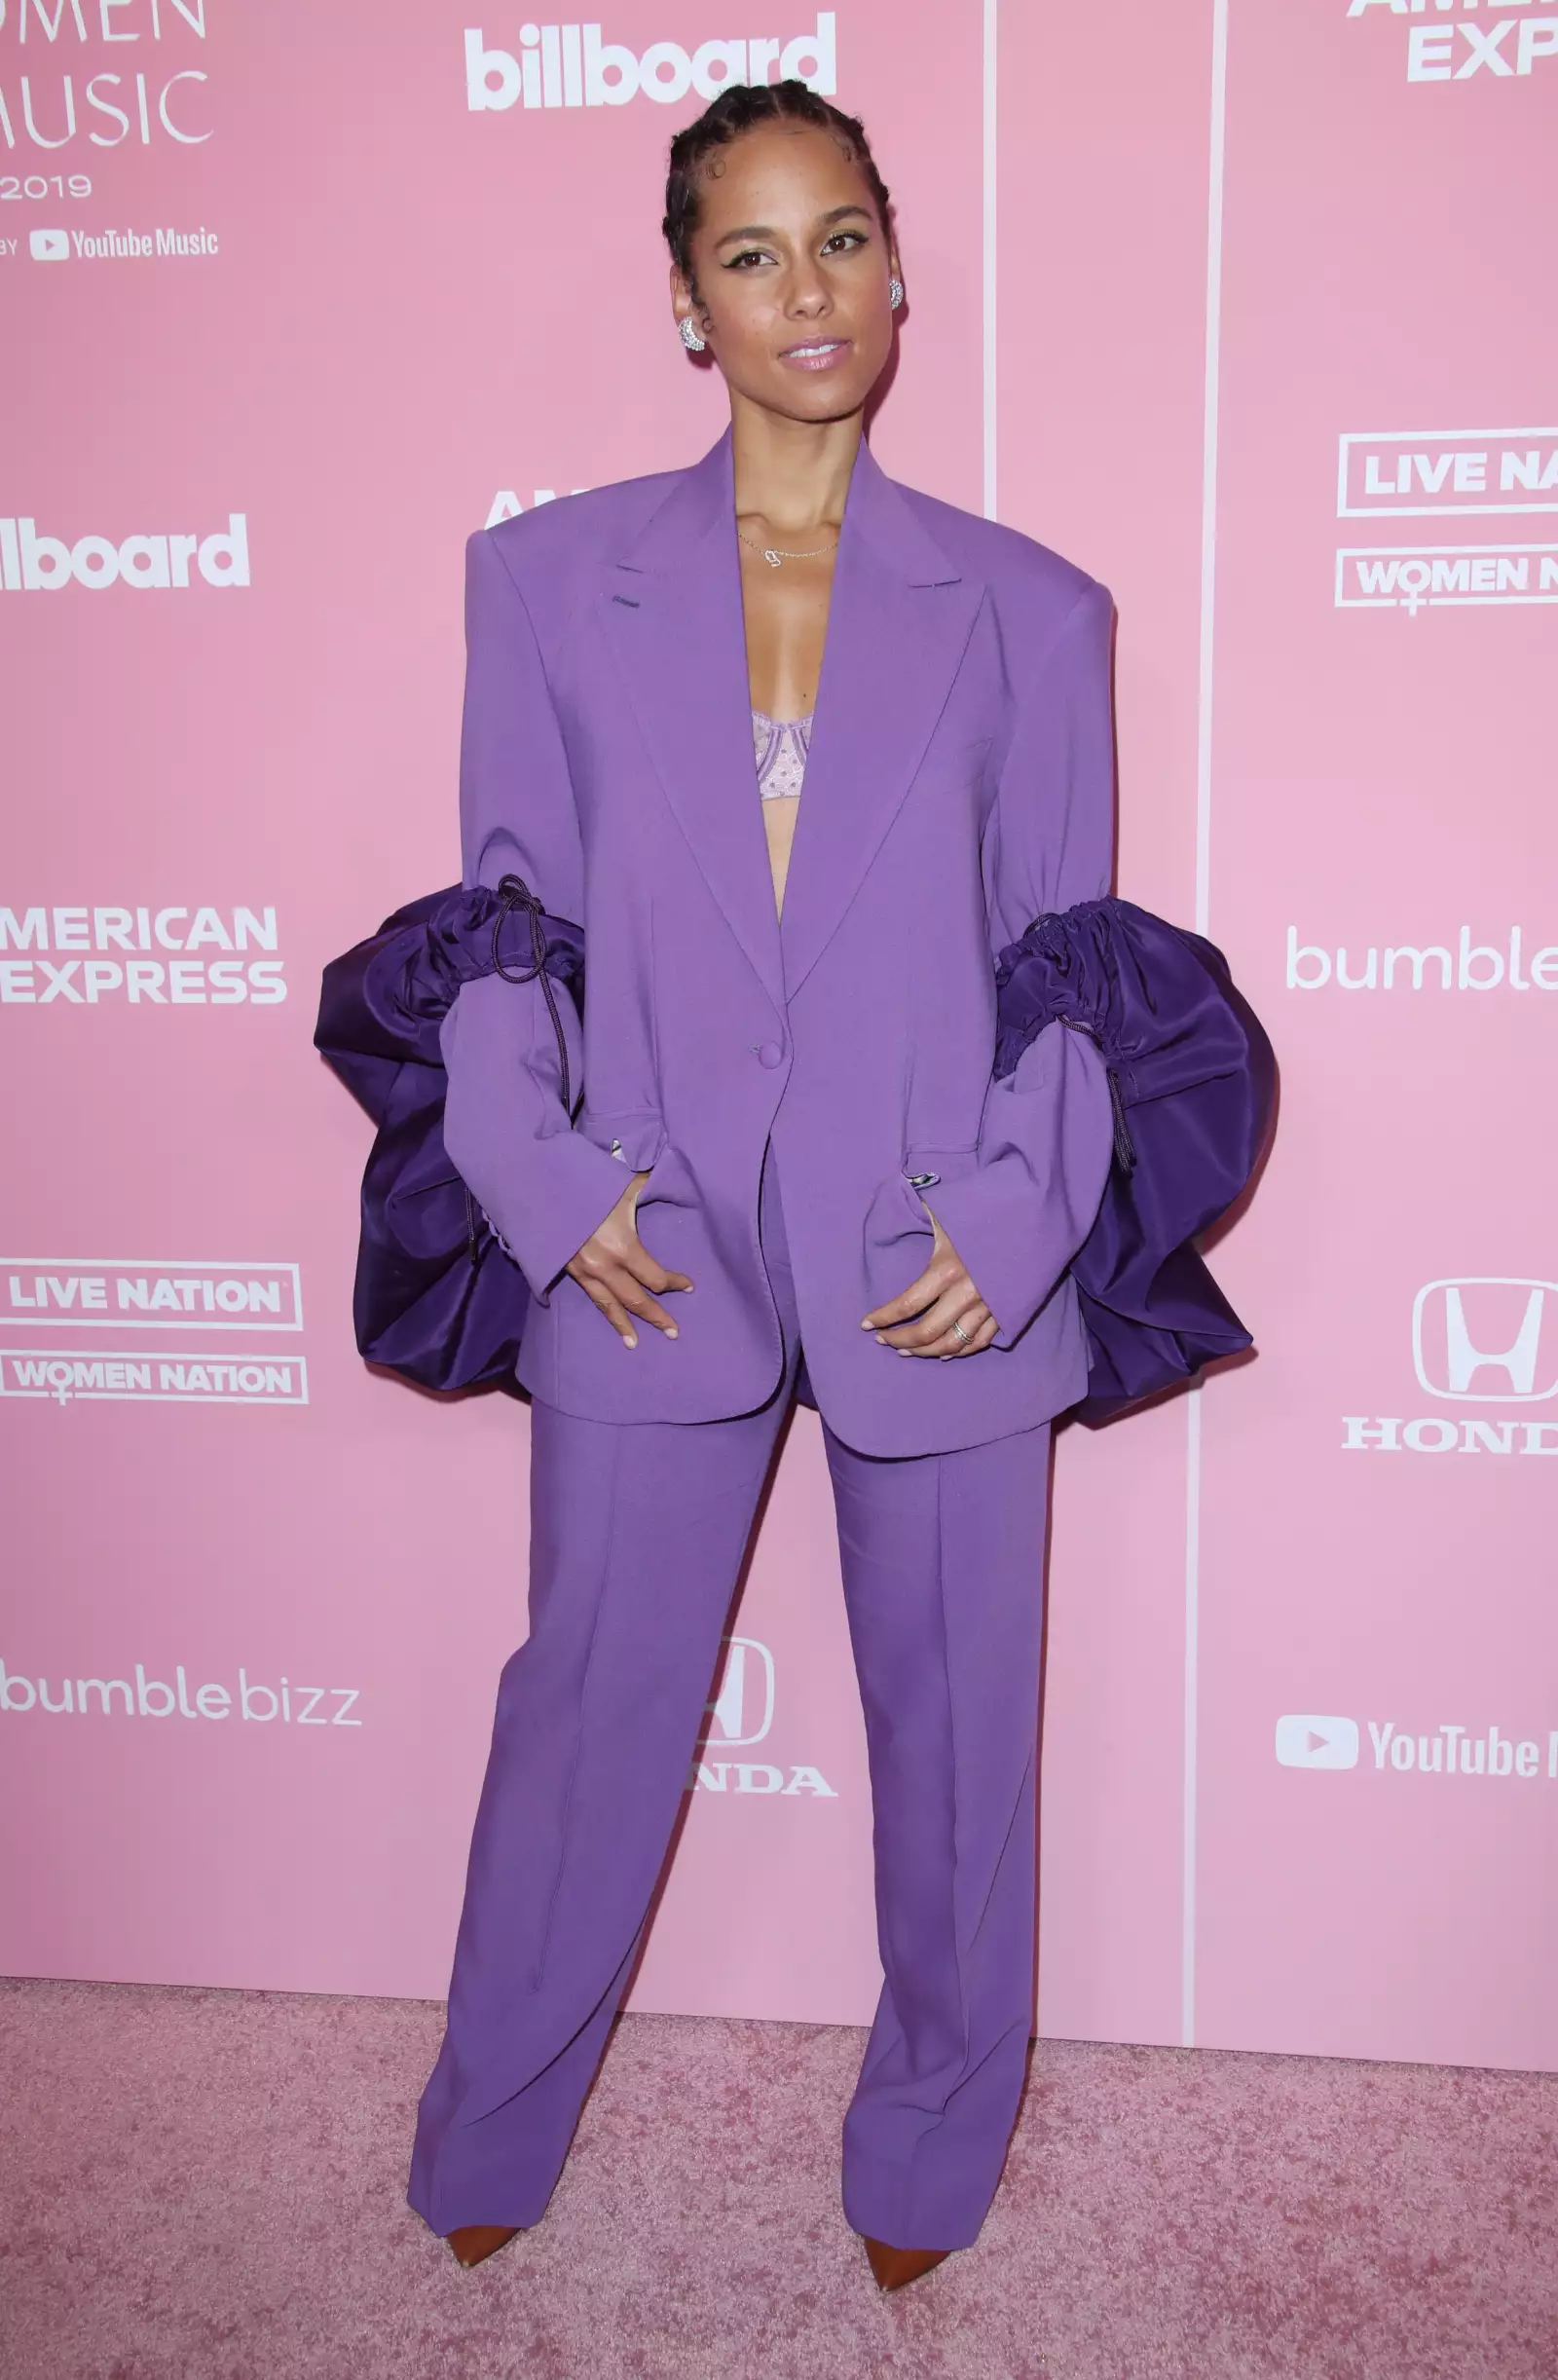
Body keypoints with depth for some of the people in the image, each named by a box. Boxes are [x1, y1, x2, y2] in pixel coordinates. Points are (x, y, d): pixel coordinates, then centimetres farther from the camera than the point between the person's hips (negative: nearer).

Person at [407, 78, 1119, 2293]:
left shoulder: (1027, 610, 4)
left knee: (954, 1731, 13)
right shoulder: (547, 579, 4)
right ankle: (488, 2137, 40)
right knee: (586, 1712, 14)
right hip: (655, 1258, 0)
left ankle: (929, 2153, 40)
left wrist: (1017, 1213, -9)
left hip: (939, 1273, 1)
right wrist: (546, 1175, -8)